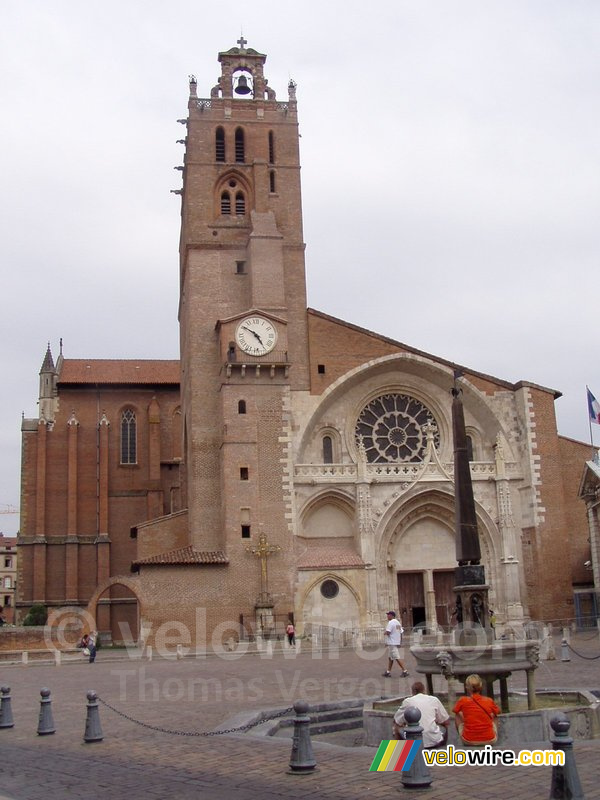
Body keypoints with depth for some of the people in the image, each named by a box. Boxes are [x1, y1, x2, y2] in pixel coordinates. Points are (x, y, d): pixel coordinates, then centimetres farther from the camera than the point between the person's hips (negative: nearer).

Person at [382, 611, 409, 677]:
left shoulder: (391, 622, -15)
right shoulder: (398, 623, 14)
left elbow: (387, 632, -24)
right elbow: (401, 632, 14)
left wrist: (384, 633, -3)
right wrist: (400, 641, 19)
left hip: (392, 643, -10)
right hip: (397, 642, 10)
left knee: (396, 657, -8)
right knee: (390, 657, 14)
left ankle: (405, 671, -9)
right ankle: (388, 672, 17)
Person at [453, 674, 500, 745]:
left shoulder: (462, 701, -8)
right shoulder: (489, 701, -4)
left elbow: (456, 711, 12)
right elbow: (496, 714, 16)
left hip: (469, 741, -1)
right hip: (489, 741, 2)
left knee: (458, 716, 23)